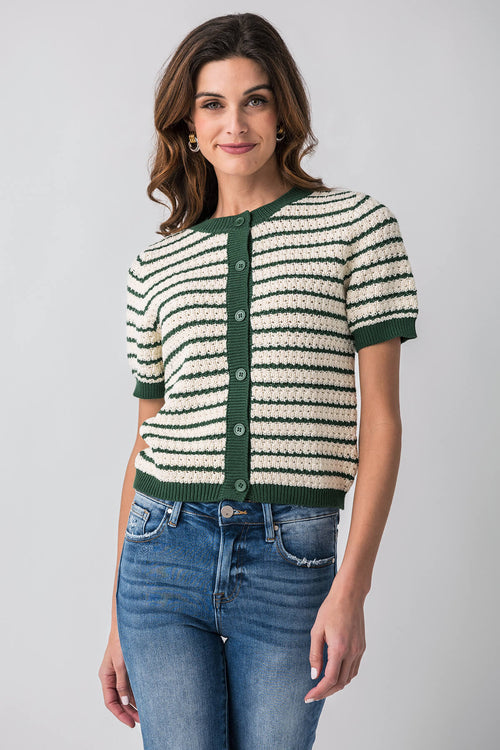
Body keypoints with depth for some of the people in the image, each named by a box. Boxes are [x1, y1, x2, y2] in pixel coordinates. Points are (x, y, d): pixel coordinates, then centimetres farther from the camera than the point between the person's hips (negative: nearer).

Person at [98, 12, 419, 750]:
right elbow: (147, 440, 12)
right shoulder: (156, 267, 9)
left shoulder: (359, 226, 1)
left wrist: (352, 587, -9)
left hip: (291, 563, -2)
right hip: (165, 550, 2)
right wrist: (117, 621, 13)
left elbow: (381, 419, -2)